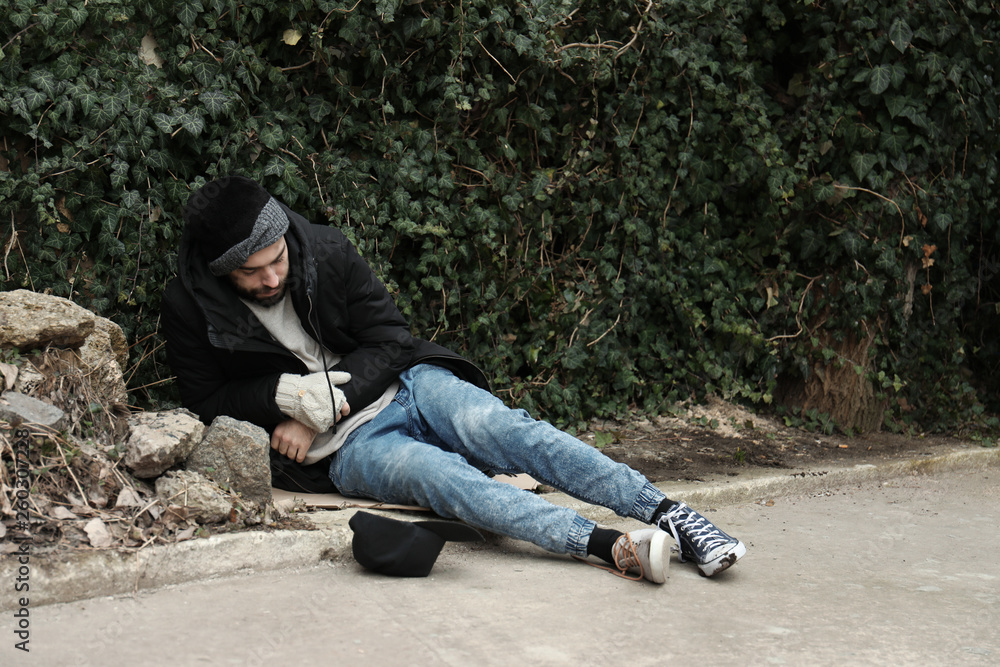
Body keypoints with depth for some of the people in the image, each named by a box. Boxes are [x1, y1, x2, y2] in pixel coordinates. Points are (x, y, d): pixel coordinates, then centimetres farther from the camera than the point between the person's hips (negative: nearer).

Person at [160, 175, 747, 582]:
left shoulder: (325, 251, -4)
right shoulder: (190, 309, -8)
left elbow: (392, 341, -1)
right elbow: (209, 401, 1)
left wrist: (324, 405, -14)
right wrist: (285, 396, -18)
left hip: (402, 385, 3)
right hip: (341, 447, -2)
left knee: (501, 427, -27)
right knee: (438, 475, -32)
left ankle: (669, 514, -35)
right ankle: (616, 548, -49)